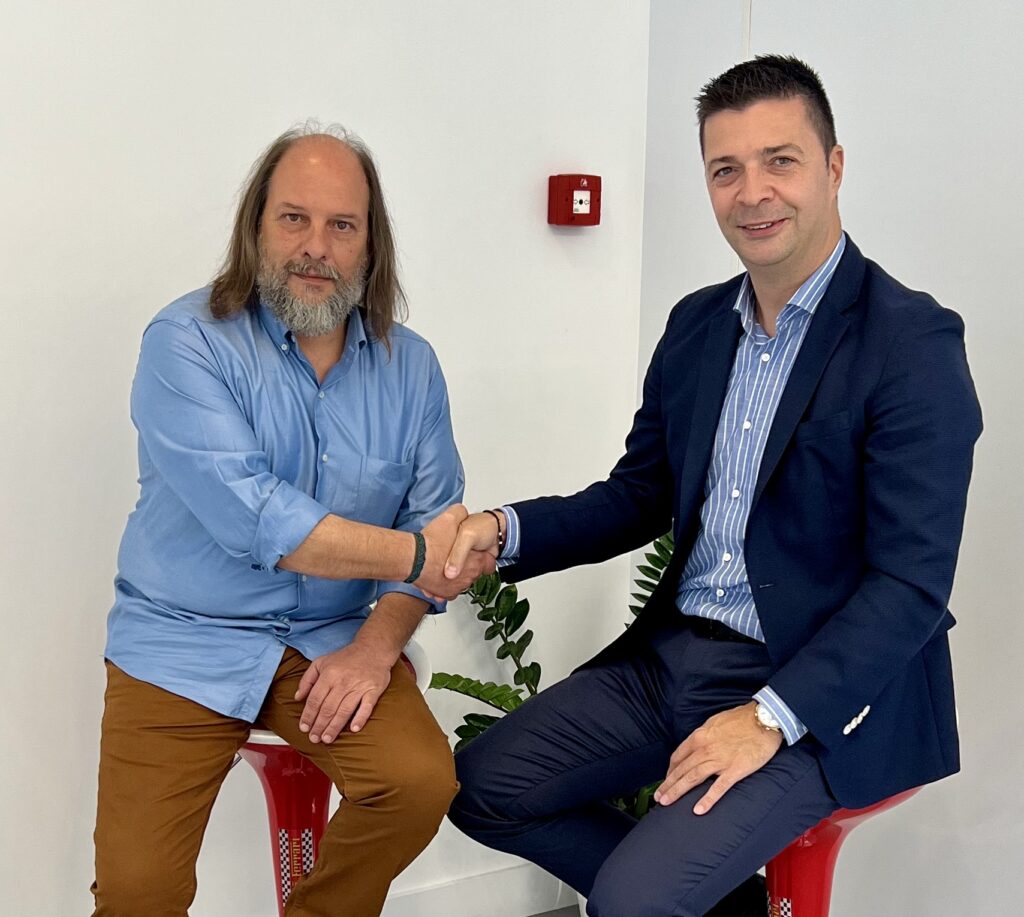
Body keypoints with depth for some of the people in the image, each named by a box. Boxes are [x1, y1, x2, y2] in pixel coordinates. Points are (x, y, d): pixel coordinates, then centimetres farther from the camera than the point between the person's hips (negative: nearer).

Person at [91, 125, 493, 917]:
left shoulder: (410, 366, 2)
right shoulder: (186, 344, -11)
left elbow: (433, 521, 2)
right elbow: (249, 517, -22)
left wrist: (377, 644, -14)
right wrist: (413, 554, -18)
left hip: (333, 638, 3)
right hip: (183, 645, -3)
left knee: (423, 781, -20)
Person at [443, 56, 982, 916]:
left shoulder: (913, 342, -14)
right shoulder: (697, 322, 7)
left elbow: (913, 582, -17)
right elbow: (639, 496, 14)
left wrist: (771, 716, -24)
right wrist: (506, 530, -4)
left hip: (820, 690, -7)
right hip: (674, 653, 7)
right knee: (480, 785, 3)